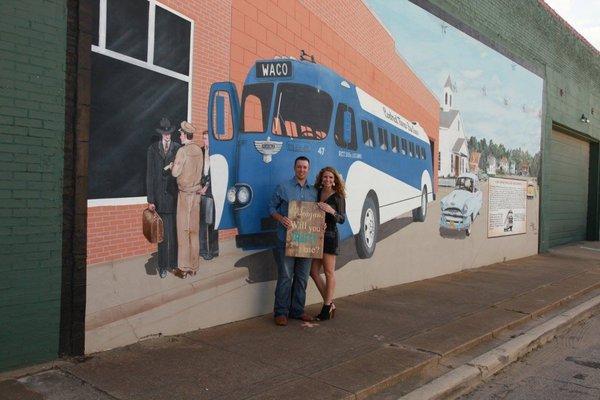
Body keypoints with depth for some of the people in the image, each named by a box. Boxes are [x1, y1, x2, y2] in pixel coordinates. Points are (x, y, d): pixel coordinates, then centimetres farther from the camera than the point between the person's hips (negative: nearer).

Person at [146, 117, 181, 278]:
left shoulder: (178, 148, 4)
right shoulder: (152, 149, 4)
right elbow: (149, 175, 3)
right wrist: (150, 199, -1)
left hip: (175, 195, 0)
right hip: (160, 196, 0)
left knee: (175, 231, 3)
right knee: (162, 233, 4)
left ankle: (175, 263, 15)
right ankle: (163, 265, 14)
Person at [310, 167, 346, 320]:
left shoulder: (338, 197, -4)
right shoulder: (316, 193, 10)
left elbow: (342, 219, -9)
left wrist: (332, 211, -26)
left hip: (330, 236, -6)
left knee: (328, 273, 0)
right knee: (313, 271, 6)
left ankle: (327, 307, 10)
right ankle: (330, 303, 19)